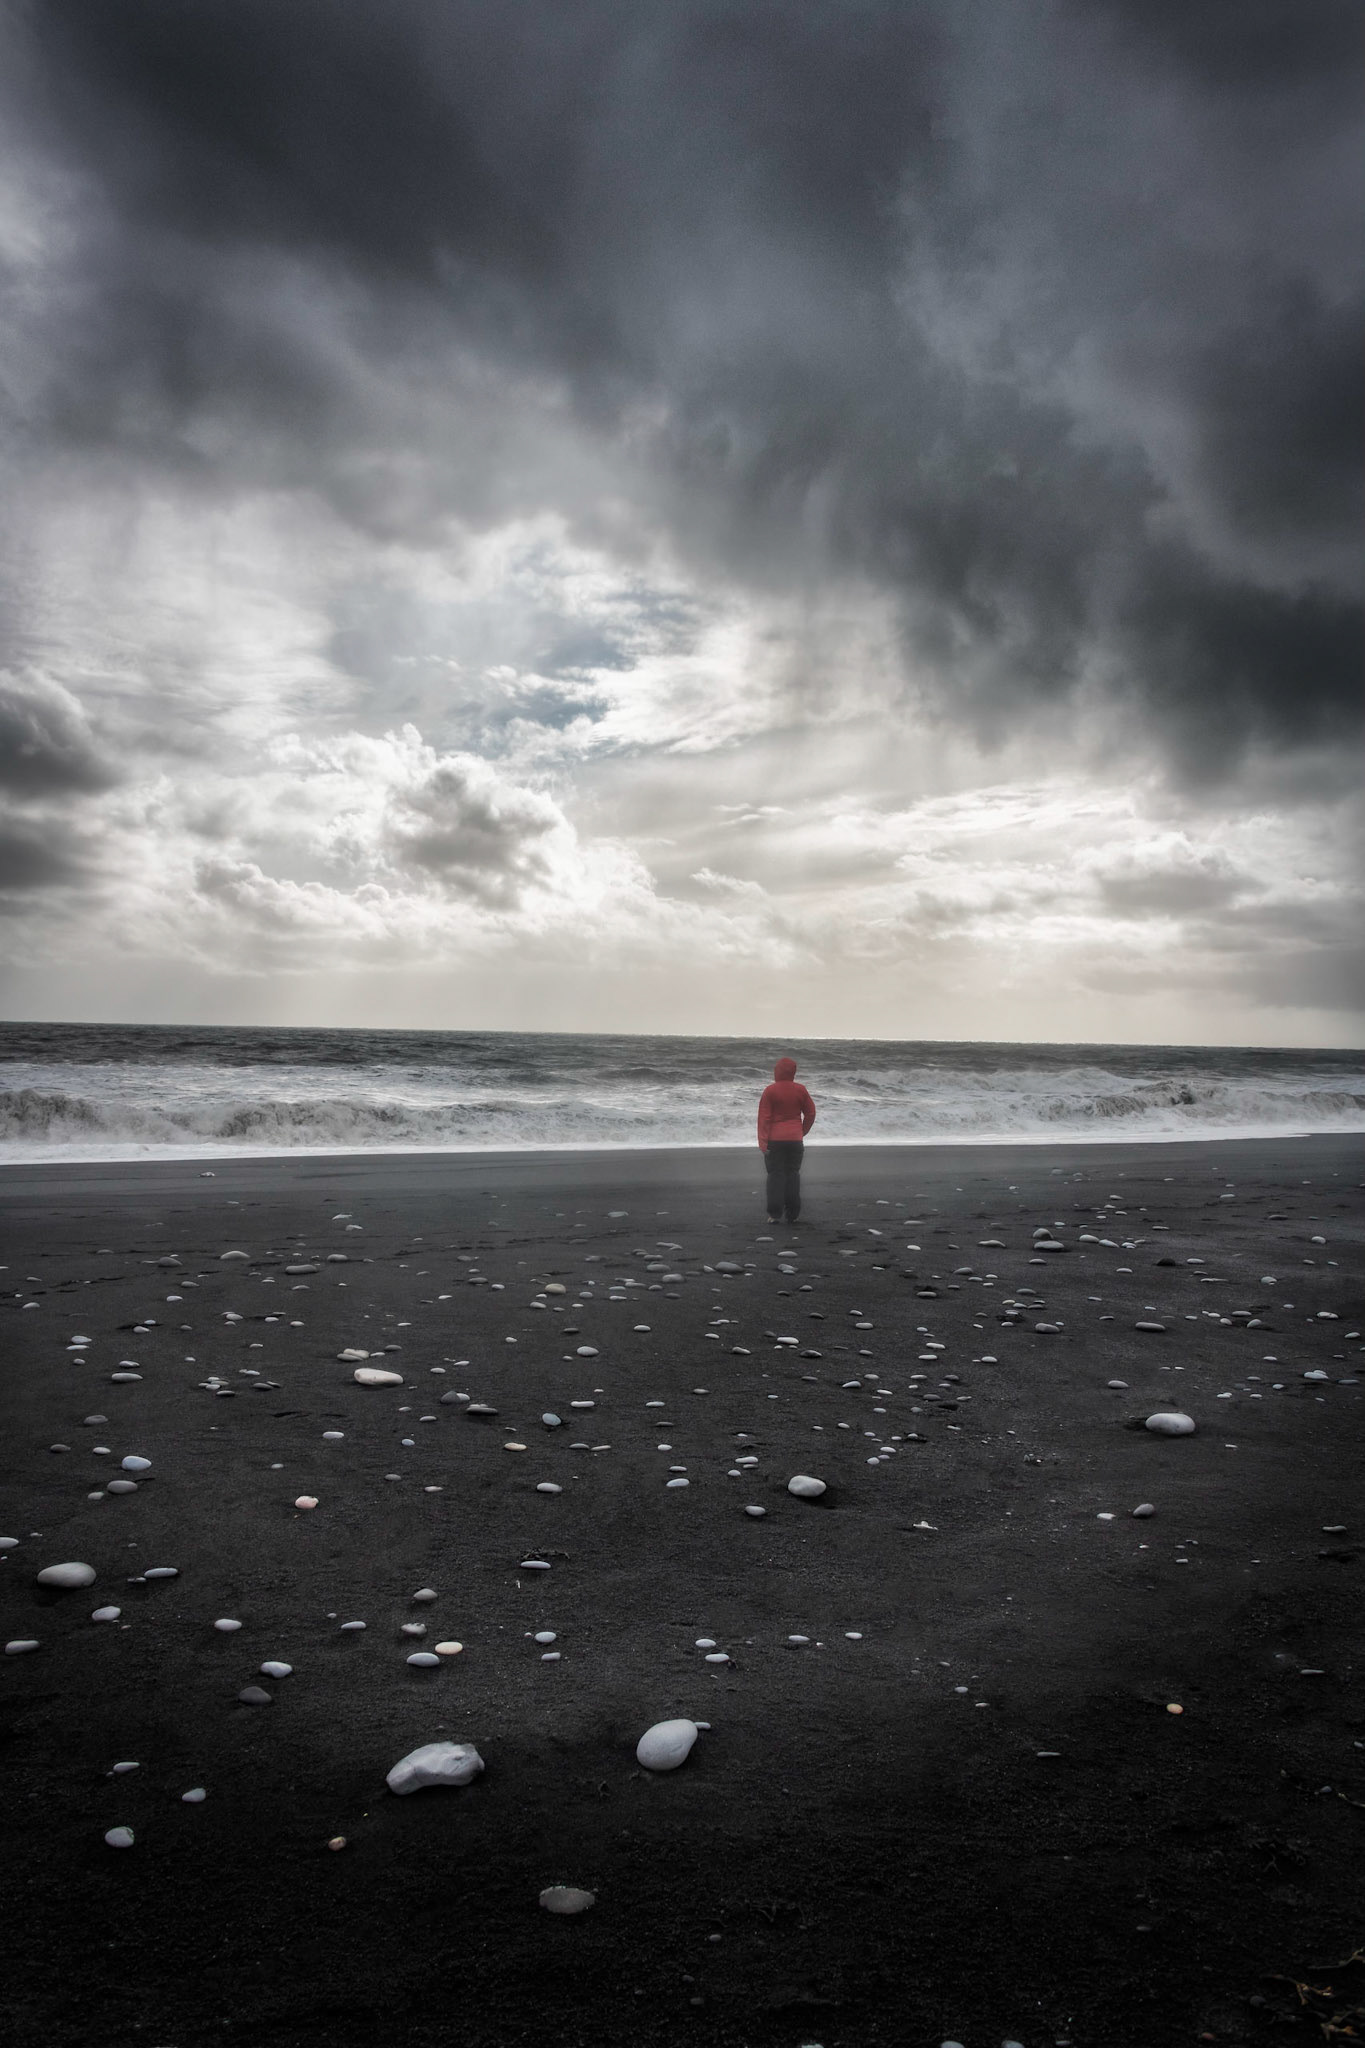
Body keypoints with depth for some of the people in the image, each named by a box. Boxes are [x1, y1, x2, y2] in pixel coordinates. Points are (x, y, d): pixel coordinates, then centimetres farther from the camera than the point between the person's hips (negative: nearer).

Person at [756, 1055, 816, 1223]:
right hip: (795, 1140, 3)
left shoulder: (770, 1091, -7)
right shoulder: (800, 1090, 2)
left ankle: (775, 1214, -3)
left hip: (775, 1140, -2)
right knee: (793, 1174, 10)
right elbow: (811, 1113, 8)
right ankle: (793, 1214, 11)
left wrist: (763, 1142, -8)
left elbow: (764, 1117, -9)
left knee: (776, 1175, 1)